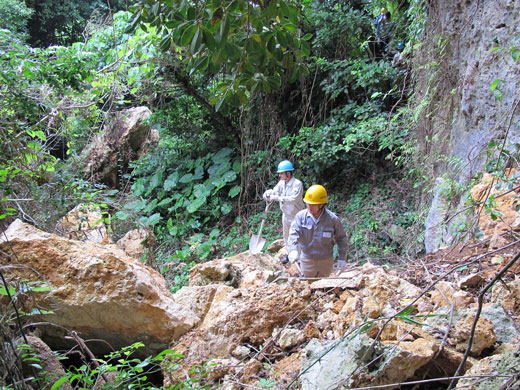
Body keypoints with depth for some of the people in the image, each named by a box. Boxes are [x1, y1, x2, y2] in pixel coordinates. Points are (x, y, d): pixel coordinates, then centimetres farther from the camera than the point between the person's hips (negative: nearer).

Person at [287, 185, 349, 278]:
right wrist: (293, 250, -41)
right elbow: (294, 234, -23)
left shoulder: (332, 219, -14)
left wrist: (342, 258, 2)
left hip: (326, 262, 0)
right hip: (307, 260, 1)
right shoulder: (301, 216, -13)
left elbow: (341, 238, -1)